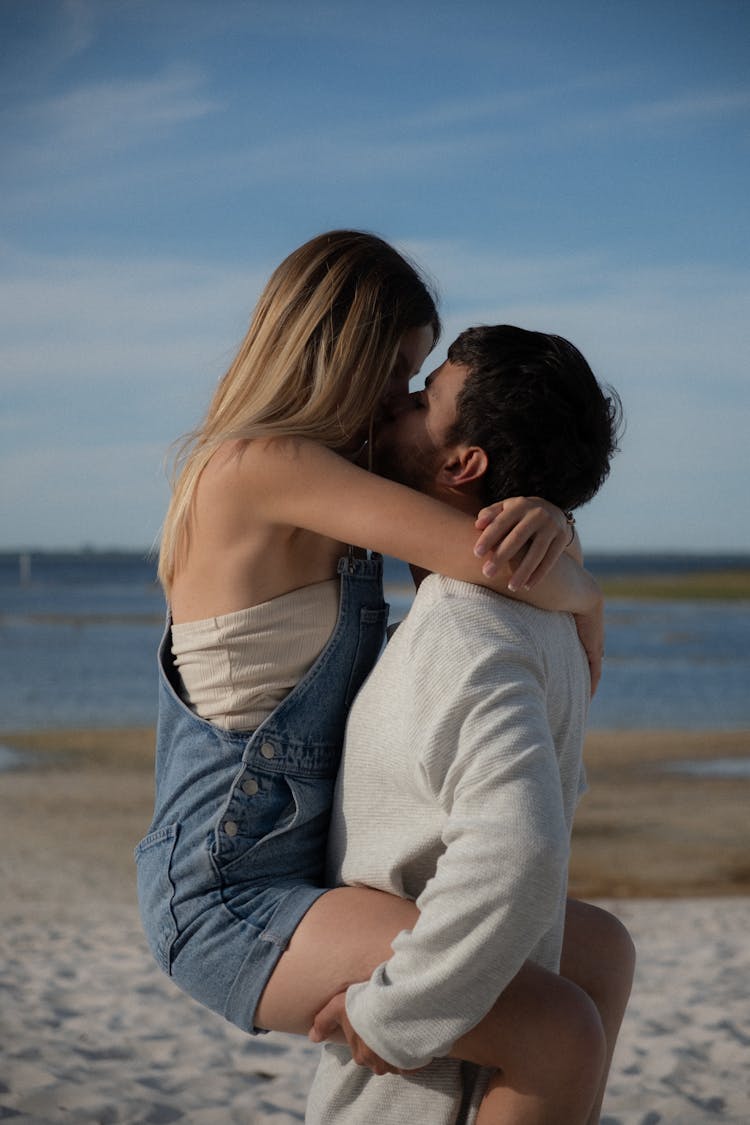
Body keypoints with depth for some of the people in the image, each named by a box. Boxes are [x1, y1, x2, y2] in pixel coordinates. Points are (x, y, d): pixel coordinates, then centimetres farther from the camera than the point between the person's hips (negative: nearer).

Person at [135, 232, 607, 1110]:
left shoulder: (321, 487, 12)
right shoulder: (261, 464, -17)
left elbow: (505, 528, 12)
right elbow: (501, 562, -24)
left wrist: (546, 517, -13)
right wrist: (586, 610, -2)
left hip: (309, 871, 10)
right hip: (234, 901, -10)